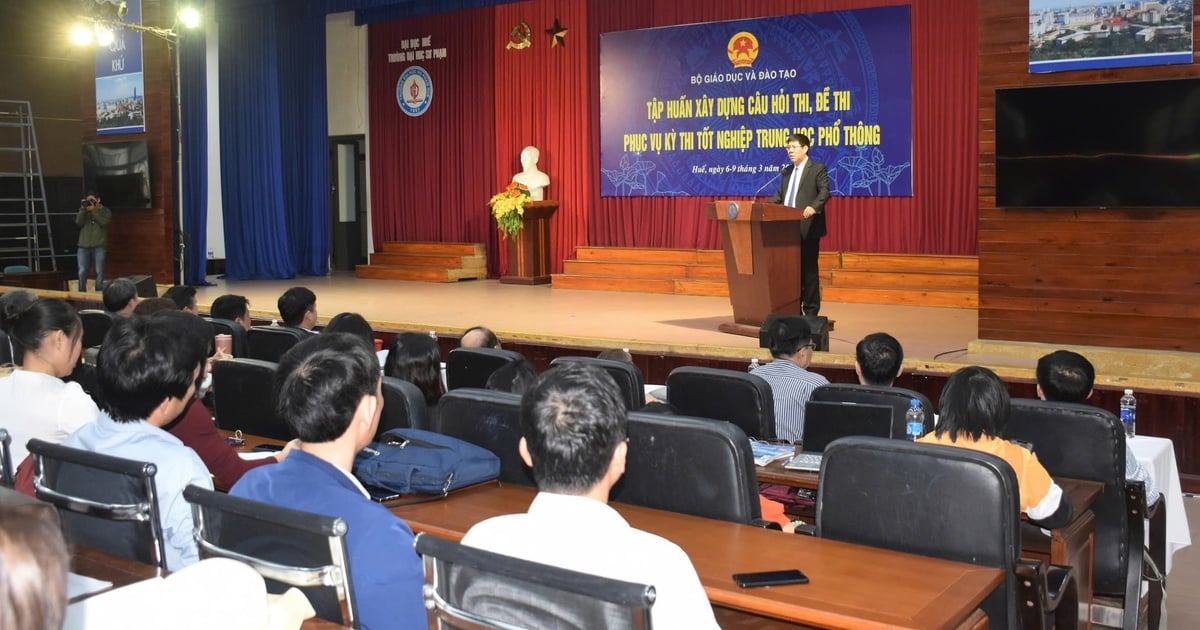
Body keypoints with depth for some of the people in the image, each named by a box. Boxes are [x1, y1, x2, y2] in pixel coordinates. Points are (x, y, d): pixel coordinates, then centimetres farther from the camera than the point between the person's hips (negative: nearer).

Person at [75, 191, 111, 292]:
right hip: (83, 246, 2)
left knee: (99, 272, -1)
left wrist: (93, 210, -13)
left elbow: (103, 222, -11)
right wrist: (83, 209, -9)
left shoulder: (105, 211, 7)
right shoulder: (83, 211, 13)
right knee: (82, 272, -1)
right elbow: (78, 223, -3)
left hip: (98, 247, -2)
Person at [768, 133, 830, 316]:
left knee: (809, 269, -2)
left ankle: (811, 311, 3)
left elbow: (824, 191, -13)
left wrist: (813, 207, -31)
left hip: (807, 227, -6)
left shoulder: (818, 169, -1)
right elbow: (779, 195, 19)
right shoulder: (787, 171, 19)